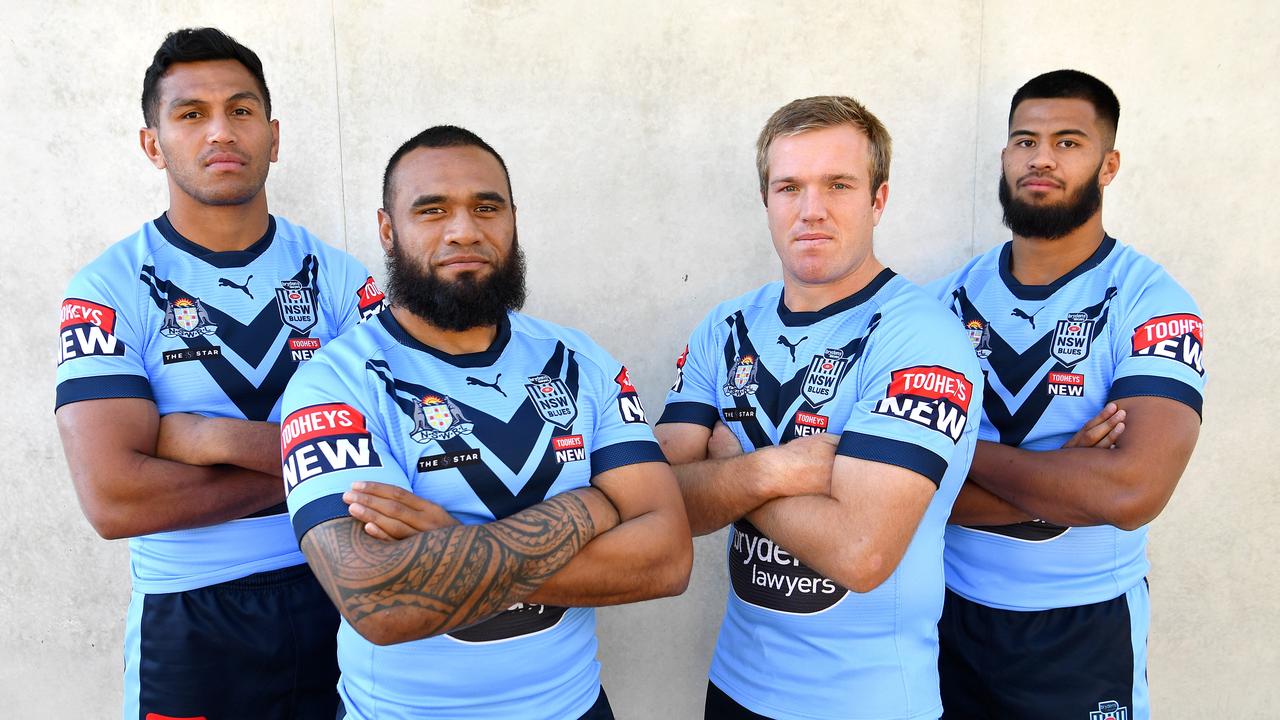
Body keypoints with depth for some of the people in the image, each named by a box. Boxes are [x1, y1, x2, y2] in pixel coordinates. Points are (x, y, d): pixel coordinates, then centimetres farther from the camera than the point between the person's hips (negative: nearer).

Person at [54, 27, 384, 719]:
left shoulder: (337, 275, -2)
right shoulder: (108, 290, -8)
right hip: (190, 623, -2)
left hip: (341, 597, 2)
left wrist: (212, 437, -17)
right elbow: (113, 499, -19)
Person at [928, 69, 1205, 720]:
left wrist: (965, 449, -15)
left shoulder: (1152, 305, -12)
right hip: (948, 611, 3)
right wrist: (1069, 484, -19)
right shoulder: (949, 297, -3)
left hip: (1082, 631, -2)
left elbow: (1133, 492, -26)